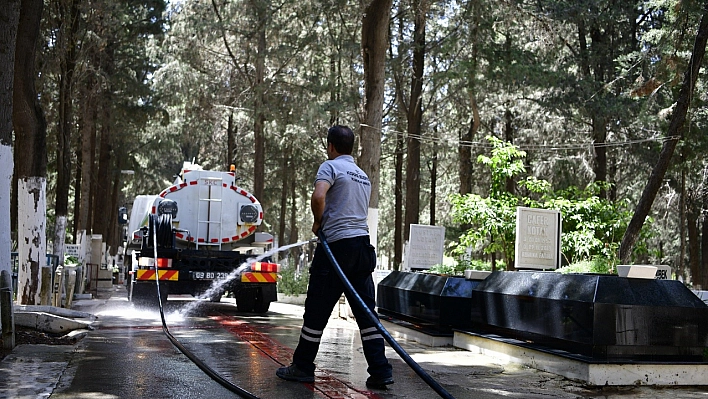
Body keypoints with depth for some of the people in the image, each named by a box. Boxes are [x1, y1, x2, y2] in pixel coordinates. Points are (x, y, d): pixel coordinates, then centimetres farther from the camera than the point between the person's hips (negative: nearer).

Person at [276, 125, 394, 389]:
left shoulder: (331, 166, -2)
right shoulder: (364, 176, 22)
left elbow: (318, 197, -20)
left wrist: (318, 223, -3)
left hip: (336, 245, -7)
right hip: (363, 245, 7)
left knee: (316, 310, 3)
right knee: (366, 311, 5)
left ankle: (303, 367, 13)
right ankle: (380, 372, 1)